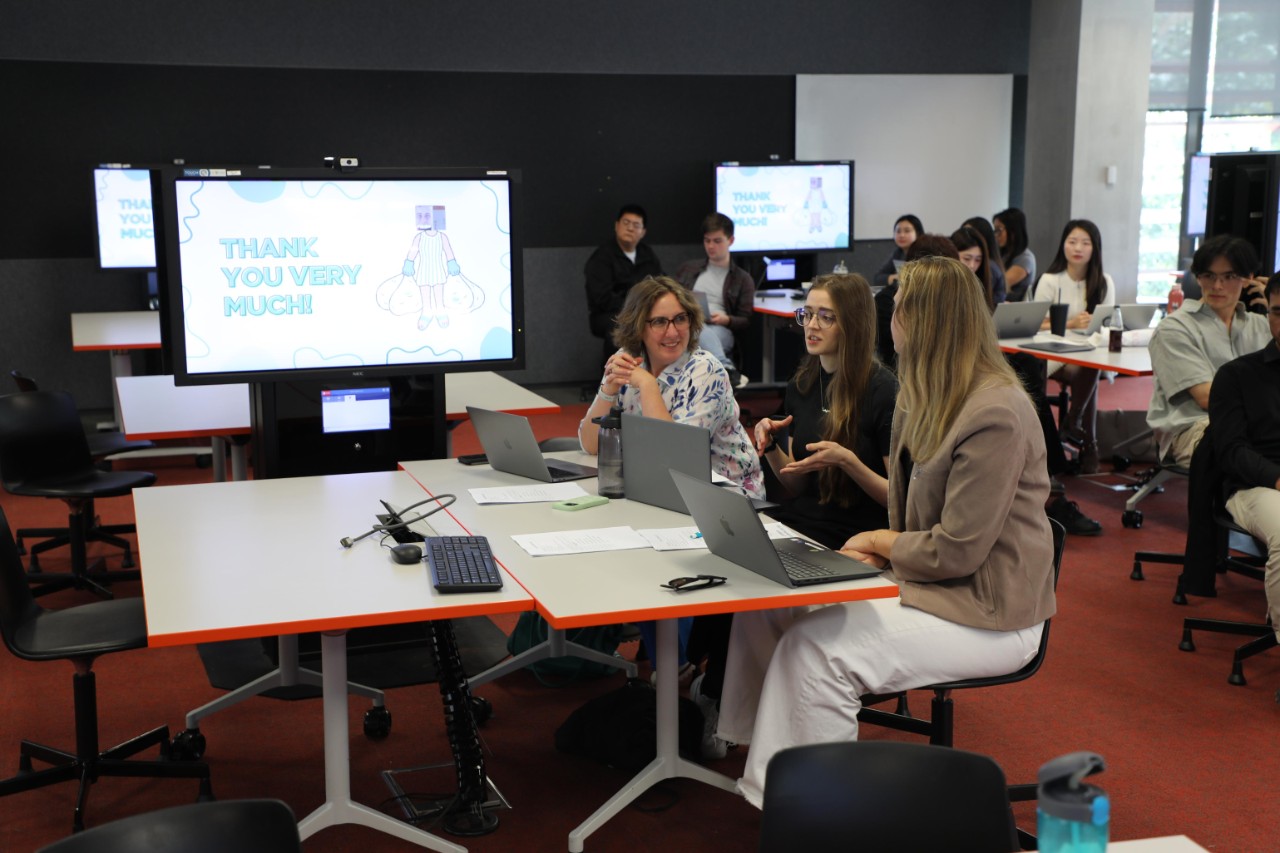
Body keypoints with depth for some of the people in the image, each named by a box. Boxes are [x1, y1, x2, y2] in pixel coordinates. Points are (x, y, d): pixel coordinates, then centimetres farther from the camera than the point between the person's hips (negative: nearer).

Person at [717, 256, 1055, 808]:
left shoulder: (996, 415, -22)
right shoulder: (927, 398, 9)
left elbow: (956, 551, -21)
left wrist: (879, 541, -7)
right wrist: (876, 548, -3)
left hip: (986, 616, -9)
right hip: (924, 578, 9)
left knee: (817, 648, -25)